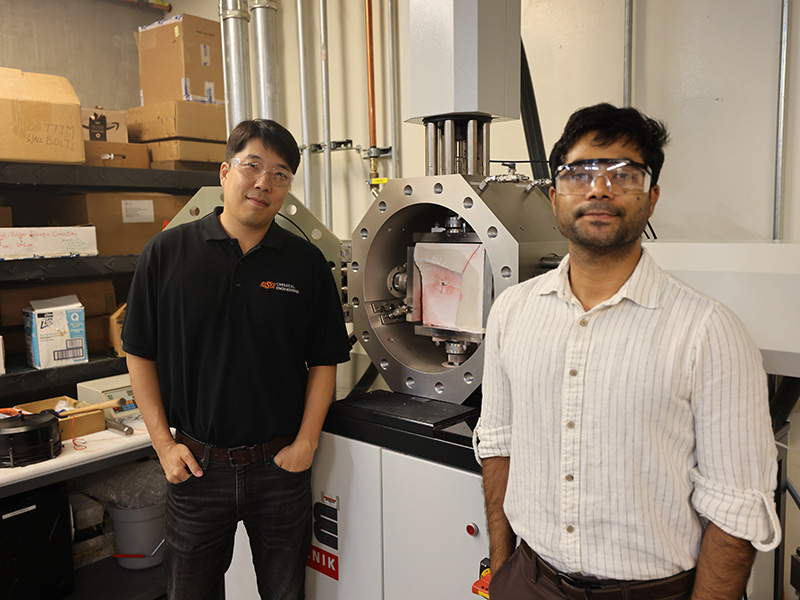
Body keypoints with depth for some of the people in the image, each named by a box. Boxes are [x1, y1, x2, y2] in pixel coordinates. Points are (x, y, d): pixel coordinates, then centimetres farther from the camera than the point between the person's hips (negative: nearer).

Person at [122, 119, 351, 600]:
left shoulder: (306, 263, -3)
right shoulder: (167, 253, -5)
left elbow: (325, 360, 1)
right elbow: (141, 354, 0)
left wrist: (306, 441, -7)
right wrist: (163, 443, -4)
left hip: (281, 466, 1)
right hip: (196, 465, 0)